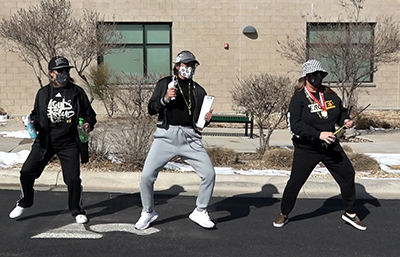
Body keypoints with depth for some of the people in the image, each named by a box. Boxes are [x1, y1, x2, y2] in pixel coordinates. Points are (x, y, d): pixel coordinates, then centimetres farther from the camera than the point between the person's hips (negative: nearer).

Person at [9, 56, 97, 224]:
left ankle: (77, 211, 20)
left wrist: (89, 123, -15)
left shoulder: (77, 92, 0)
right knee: (27, 172, 1)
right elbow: (36, 114, 15)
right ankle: (24, 204, 28)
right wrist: (33, 123, -6)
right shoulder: (43, 93, 6)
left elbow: (89, 114, 5)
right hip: (45, 142, 2)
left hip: (69, 143, -2)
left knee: (73, 179, -3)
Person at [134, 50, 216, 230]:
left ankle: (200, 212, 16)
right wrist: (165, 99, -14)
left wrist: (207, 119, -2)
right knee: (147, 176, -7)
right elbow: (151, 109, 3)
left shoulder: (198, 90, 17)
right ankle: (148, 212, 18)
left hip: (190, 138, 2)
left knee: (209, 173, -6)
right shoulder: (165, 83, 9)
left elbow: (200, 120, 20)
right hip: (167, 135, -2)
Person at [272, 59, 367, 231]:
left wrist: (345, 120, -4)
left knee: (348, 175, 6)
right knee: (295, 181, 0)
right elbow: (295, 125, -22)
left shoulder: (330, 95, 4)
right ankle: (284, 215, 23)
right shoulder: (299, 98, -12)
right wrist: (319, 134, -30)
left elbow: (341, 111, 19)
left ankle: (350, 213, 26)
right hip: (306, 149, -5)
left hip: (331, 146, 5)